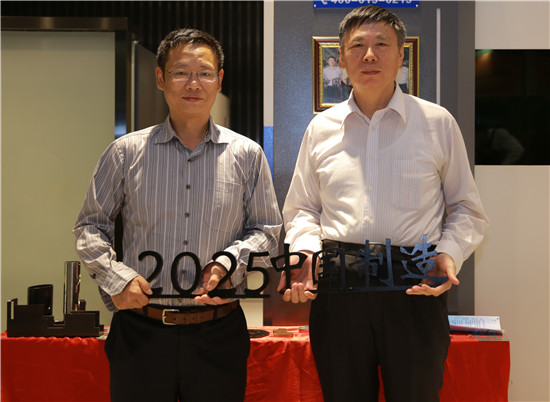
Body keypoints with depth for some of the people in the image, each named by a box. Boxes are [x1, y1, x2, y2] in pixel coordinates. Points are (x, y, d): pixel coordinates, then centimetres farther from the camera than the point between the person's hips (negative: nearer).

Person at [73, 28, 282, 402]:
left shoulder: (247, 155, 3)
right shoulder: (126, 152, 3)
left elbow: (266, 230, 9)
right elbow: (91, 224, 9)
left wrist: (227, 261, -9)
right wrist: (115, 278, -6)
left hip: (218, 332, 0)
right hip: (140, 329, 0)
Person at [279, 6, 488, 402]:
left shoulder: (437, 123, 5)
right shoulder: (321, 128, 11)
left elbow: (468, 209, 10)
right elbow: (301, 208, 17)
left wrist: (450, 251, -8)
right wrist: (304, 250, -2)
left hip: (415, 292, -1)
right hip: (337, 290, 2)